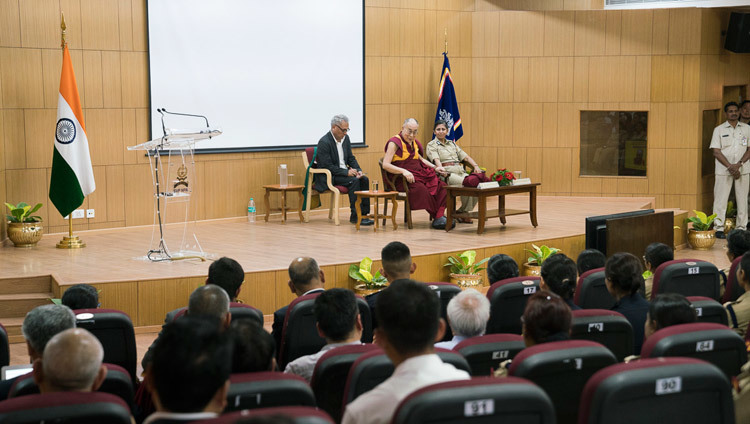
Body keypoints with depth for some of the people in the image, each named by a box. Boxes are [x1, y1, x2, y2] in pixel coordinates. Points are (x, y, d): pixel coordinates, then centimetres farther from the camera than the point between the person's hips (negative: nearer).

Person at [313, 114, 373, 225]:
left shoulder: (345, 138, 7)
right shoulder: (324, 142, -18)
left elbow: (351, 158, 14)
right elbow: (327, 166, -21)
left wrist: (358, 170, -6)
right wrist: (346, 172, -24)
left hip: (344, 173, 8)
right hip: (328, 177, -8)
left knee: (364, 179, -14)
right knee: (354, 181, -27)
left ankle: (363, 213, -14)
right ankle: (355, 216, -22)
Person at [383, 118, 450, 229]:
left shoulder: (414, 142, 18)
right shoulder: (394, 142, -7)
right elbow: (385, 165, -17)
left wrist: (435, 168, 18)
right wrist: (404, 171, -29)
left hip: (419, 174, 7)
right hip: (401, 179, -7)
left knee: (441, 186, -16)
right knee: (421, 189, -34)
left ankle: (438, 218, -25)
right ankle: (437, 216, -19)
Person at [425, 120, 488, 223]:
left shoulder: (452, 143, 29)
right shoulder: (431, 145, 11)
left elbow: (466, 157, 21)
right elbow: (436, 160, -8)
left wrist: (476, 166, 3)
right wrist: (442, 170, -27)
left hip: (461, 171, 5)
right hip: (447, 174, -5)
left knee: (476, 186, -24)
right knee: (467, 185, -35)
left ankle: (463, 212, -15)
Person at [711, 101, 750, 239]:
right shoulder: (719, 130, 3)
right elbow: (716, 151, -3)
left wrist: (738, 164, -11)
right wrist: (730, 167, -13)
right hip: (723, 170, -2)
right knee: (720, 199, -3)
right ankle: (719, 228, 2)